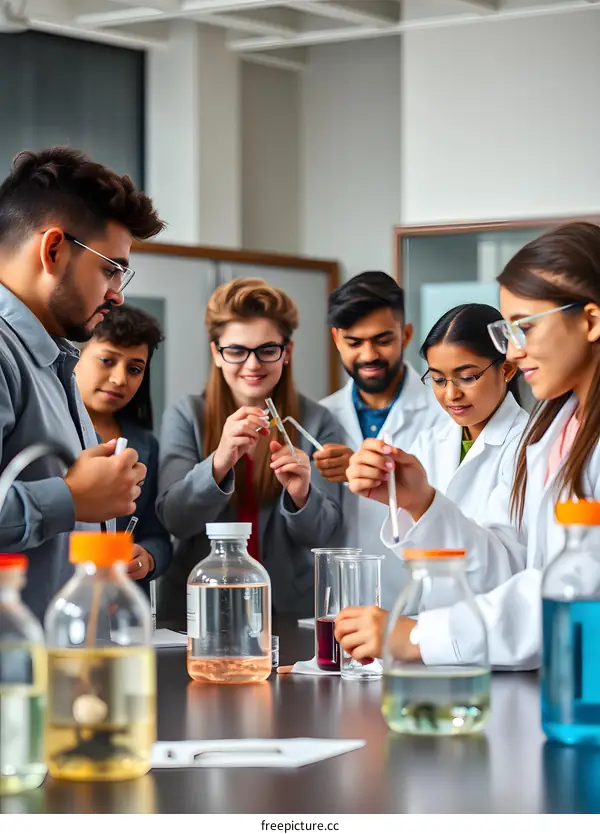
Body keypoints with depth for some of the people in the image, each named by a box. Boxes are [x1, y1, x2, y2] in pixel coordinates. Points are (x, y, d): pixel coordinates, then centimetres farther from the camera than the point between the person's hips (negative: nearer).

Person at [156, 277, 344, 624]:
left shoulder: (318, 422, 4)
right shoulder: (185, 417, 5)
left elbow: (321, 532, 0)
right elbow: (174, 519, -6)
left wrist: (300, 495, -21)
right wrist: (219, 462, -23)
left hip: (290, 610, 0)